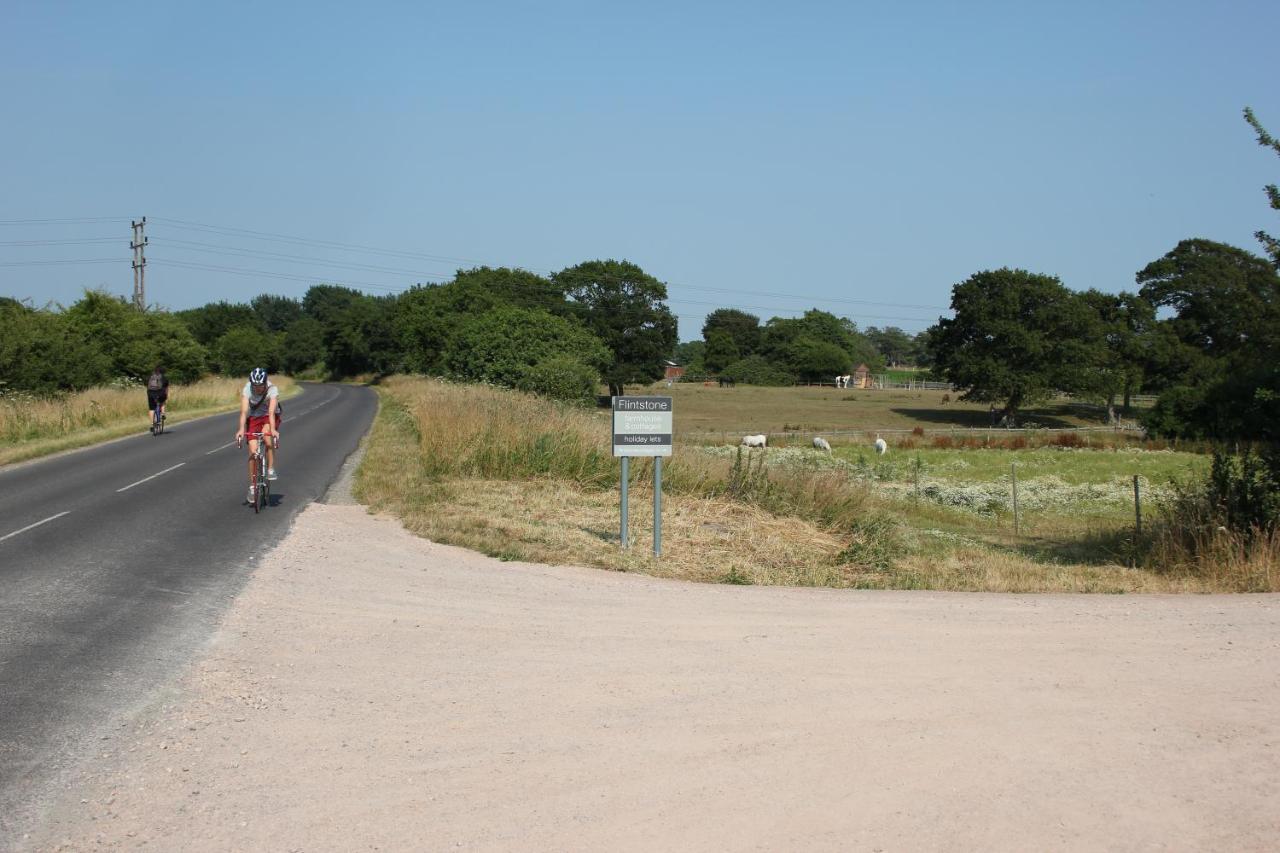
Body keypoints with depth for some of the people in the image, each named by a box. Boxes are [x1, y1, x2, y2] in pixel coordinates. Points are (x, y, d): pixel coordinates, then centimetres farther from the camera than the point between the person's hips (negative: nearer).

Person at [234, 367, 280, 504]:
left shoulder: (272, 389, -27)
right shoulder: (247, 389, -23)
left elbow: (271, 412, -38)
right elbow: (244, 411, -32)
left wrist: (272, 429, -53)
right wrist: (241, 429, -46)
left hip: (269, 417, -1)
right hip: (253, 417, 2)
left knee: (267, 435, -35)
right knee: (253, 451, -9)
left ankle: (271, 469, -22)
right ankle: (252, 486, 2)